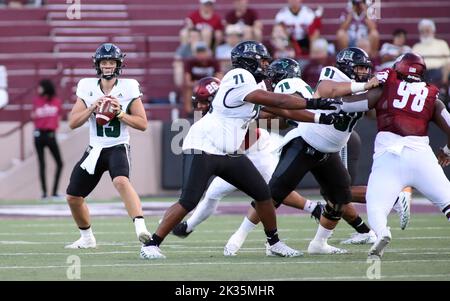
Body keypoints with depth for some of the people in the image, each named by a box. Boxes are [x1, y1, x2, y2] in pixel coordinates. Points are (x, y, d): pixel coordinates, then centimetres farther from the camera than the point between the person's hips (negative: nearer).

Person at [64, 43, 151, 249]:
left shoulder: (128, 88, -5)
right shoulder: (87, 88, 2)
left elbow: (142, 124, -4)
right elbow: (73, 123, 0)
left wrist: (120, 113, -18)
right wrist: (92, 108, -14)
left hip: (118, 148, -5)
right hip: (95, 149, 5)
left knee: (121, 181, -36)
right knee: (73, 197, 8)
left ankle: (140, 227, -47)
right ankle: (87, 237, 32)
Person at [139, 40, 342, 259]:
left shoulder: (252, 82, 12)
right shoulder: (240, 79, -17)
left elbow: (282, 110, 15)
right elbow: (277, 101, -20)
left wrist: (319, 118, 9)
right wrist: (313, 103, -16)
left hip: (229, 153, 10)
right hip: (203, 149, -10)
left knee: (263, 194, 8)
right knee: (188, 202, -16)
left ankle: (274, 243, 22)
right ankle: (151, 245, -8)